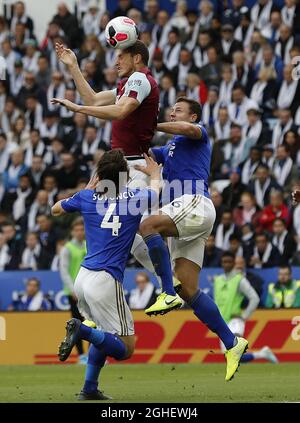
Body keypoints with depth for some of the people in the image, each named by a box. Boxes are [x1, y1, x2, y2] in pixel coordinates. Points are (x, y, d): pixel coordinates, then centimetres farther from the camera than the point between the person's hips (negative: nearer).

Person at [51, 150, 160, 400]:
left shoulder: (87, 197, 6)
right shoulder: (135, 198, -1)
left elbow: (55, 210, 27)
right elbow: (156, 188, 25)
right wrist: (155, 173, 46)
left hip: (83, 278, 6)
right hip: (106, 281, -6)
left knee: (104, 336, 25)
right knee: (125, 348, -2)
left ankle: (90, 389, 13)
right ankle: (83, 330, -26)